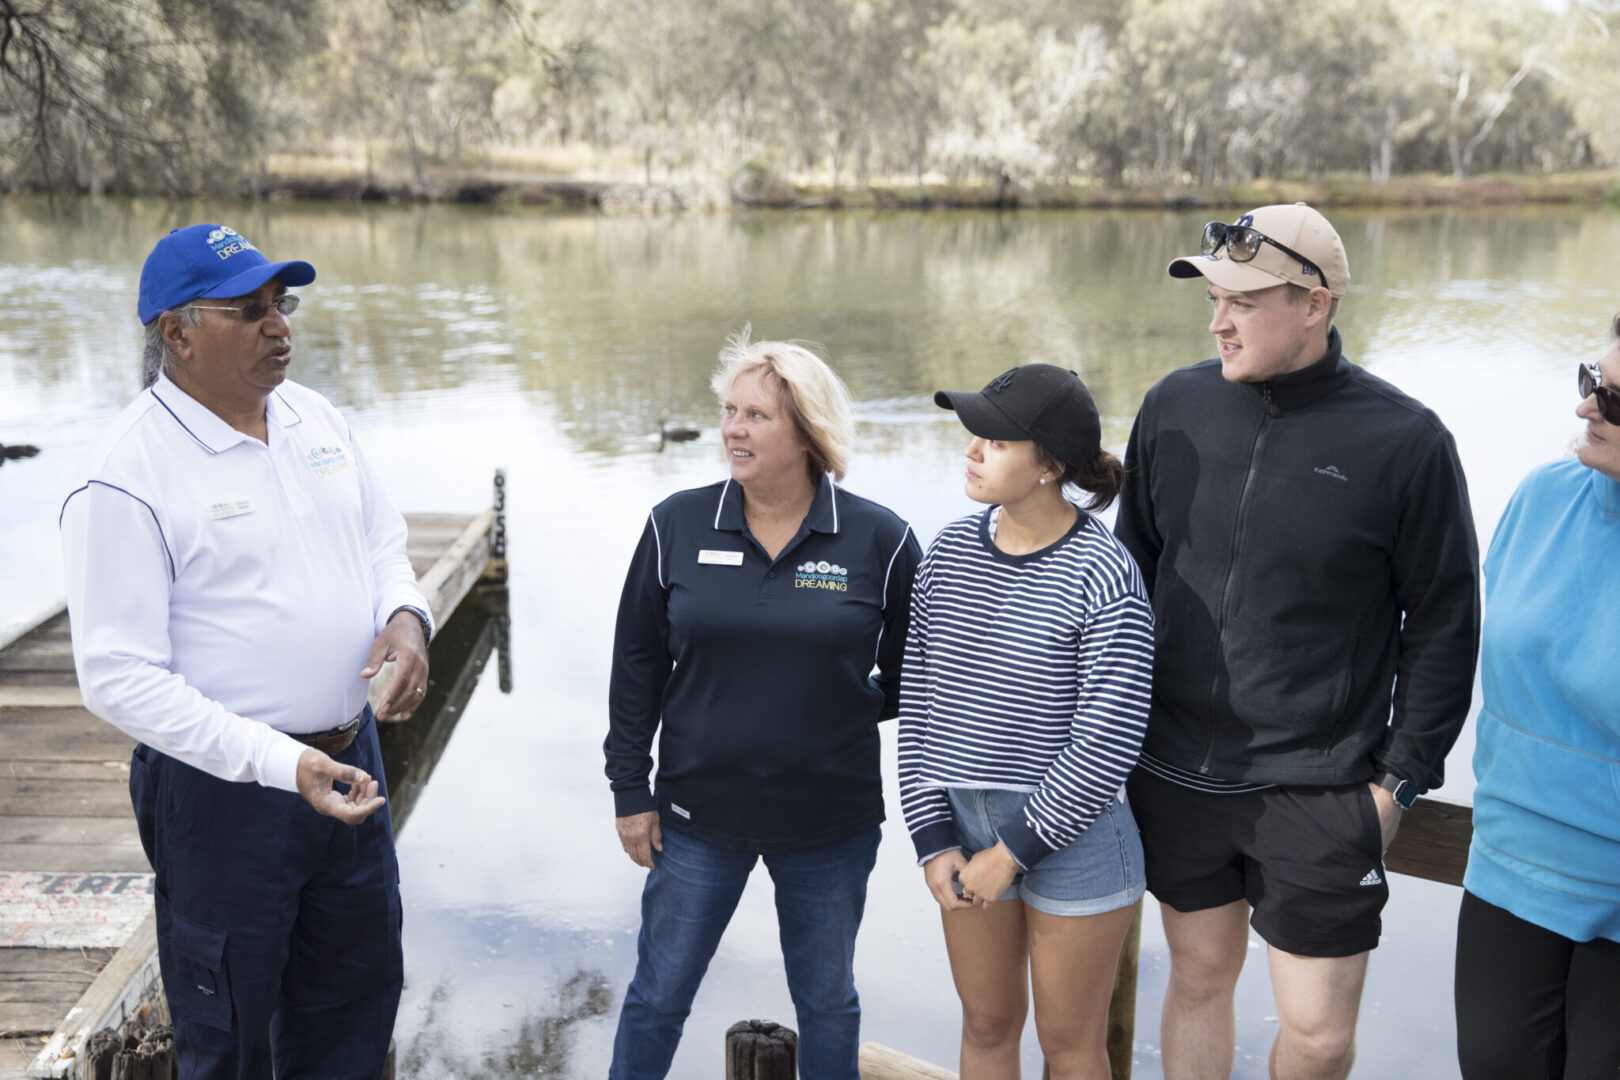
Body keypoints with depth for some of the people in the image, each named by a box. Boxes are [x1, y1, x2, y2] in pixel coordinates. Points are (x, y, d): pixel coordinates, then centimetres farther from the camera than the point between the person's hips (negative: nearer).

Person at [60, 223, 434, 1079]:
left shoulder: (314, 417, 3)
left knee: (360, 987, 23)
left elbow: (381, 539, 15)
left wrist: (405, 615, -8)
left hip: (349, 757, 7)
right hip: (223, 787, -6)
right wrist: (281, 764, -28)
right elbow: (119, 679, -20)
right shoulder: (126, 477, -19)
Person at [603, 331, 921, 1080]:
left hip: (830, 824, 0)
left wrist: (851, 709, -4)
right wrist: (630, 791, 2)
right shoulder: (676, 526, -4)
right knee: (657, 994, 13)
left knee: (828, 1001, 17)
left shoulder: (879, 540, -8)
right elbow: (637, 665, 2)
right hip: (698, 814, 1)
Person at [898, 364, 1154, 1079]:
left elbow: (1109, 740, -17)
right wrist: (933, 837, -2)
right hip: (966, 828, 5)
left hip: (1073, 831, -4)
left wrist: (1014, 851, -14)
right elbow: (917, 699, 3)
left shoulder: (1103, 574, -16)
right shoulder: (949, 552, -1)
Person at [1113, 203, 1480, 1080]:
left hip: (1318, 789, -3)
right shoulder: (1173, 406, 1)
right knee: (1200, 977, 17)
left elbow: (1444, 623, -2)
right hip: (1176, 774, 3)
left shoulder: (1405, 440, -10)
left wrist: (1401, 775, -4)